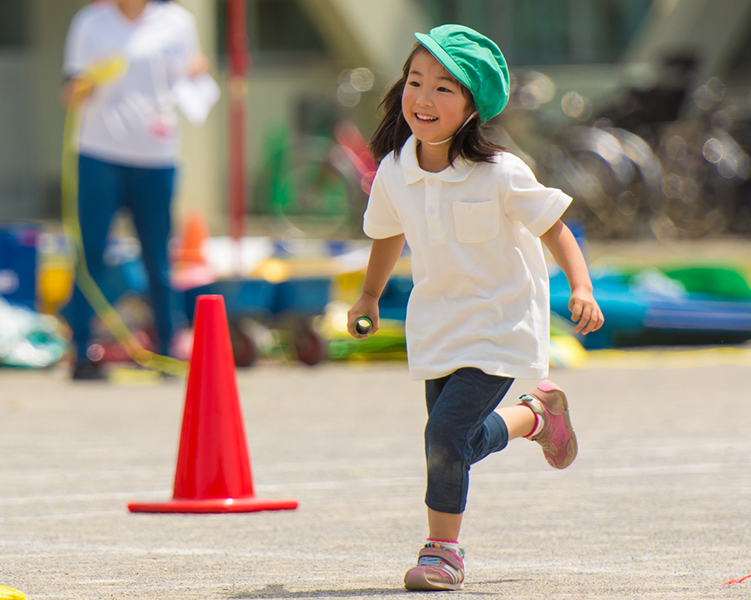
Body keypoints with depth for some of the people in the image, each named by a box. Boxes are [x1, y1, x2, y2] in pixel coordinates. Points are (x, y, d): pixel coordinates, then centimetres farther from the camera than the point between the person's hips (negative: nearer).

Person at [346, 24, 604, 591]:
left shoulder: (500, 175, -20)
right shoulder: (394, 172, -7)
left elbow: (554, 229, -9)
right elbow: (388, 233, 14)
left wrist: (581, 288, -22)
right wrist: (370, 296, 24)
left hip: (500, 326, -5)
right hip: (436, 326, 5)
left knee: (447, 432, -17)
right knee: (462, 443, 12)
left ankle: (443, 549, 1)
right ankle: (535, 413, 42)